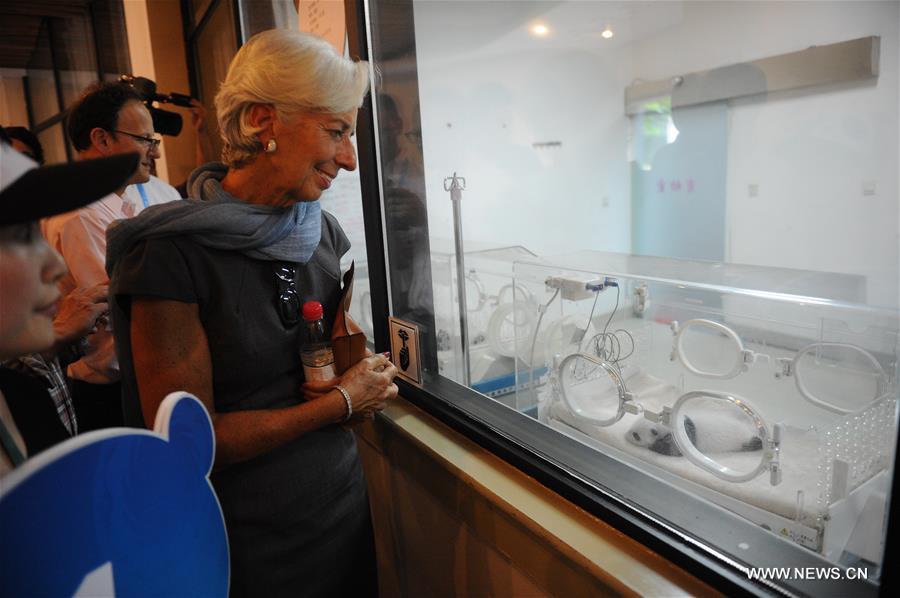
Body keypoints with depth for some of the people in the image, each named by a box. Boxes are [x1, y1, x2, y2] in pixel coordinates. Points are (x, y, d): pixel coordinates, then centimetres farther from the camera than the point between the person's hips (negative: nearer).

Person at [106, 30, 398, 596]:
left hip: (343, 499, 6)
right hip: (247, 534, -5)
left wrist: (359, 370, -13)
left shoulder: (323, 231, -2)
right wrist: (342, 402, -17)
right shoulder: (174, 252, -21)